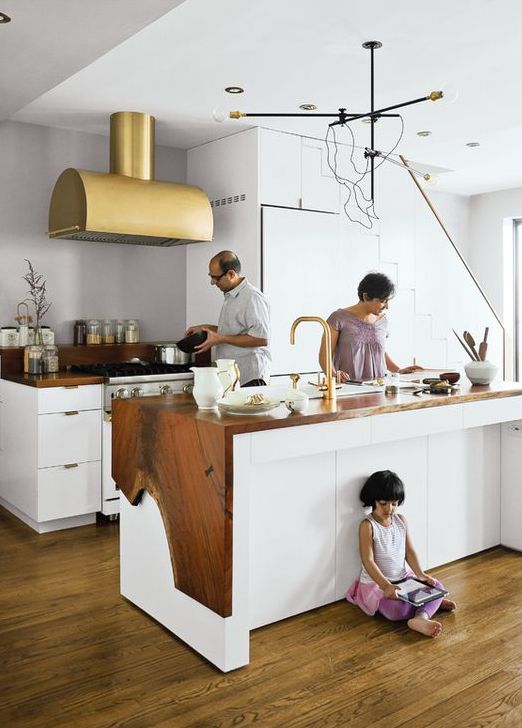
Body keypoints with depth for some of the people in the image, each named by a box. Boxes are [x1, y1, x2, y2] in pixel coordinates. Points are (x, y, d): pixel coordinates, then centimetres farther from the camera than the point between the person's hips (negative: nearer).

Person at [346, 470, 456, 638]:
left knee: (437, 587, -8)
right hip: (376, 583, -6)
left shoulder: (400, 520, 2)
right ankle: (432, 604, -9)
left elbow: (409, 550, 5)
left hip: (404, 577, 7)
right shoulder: (367, 525, -16)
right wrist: (386, 586, -31)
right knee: (398, 611, -29)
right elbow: (368, 561, -21)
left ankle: (420, 619, -23)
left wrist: (420, 574, -11)